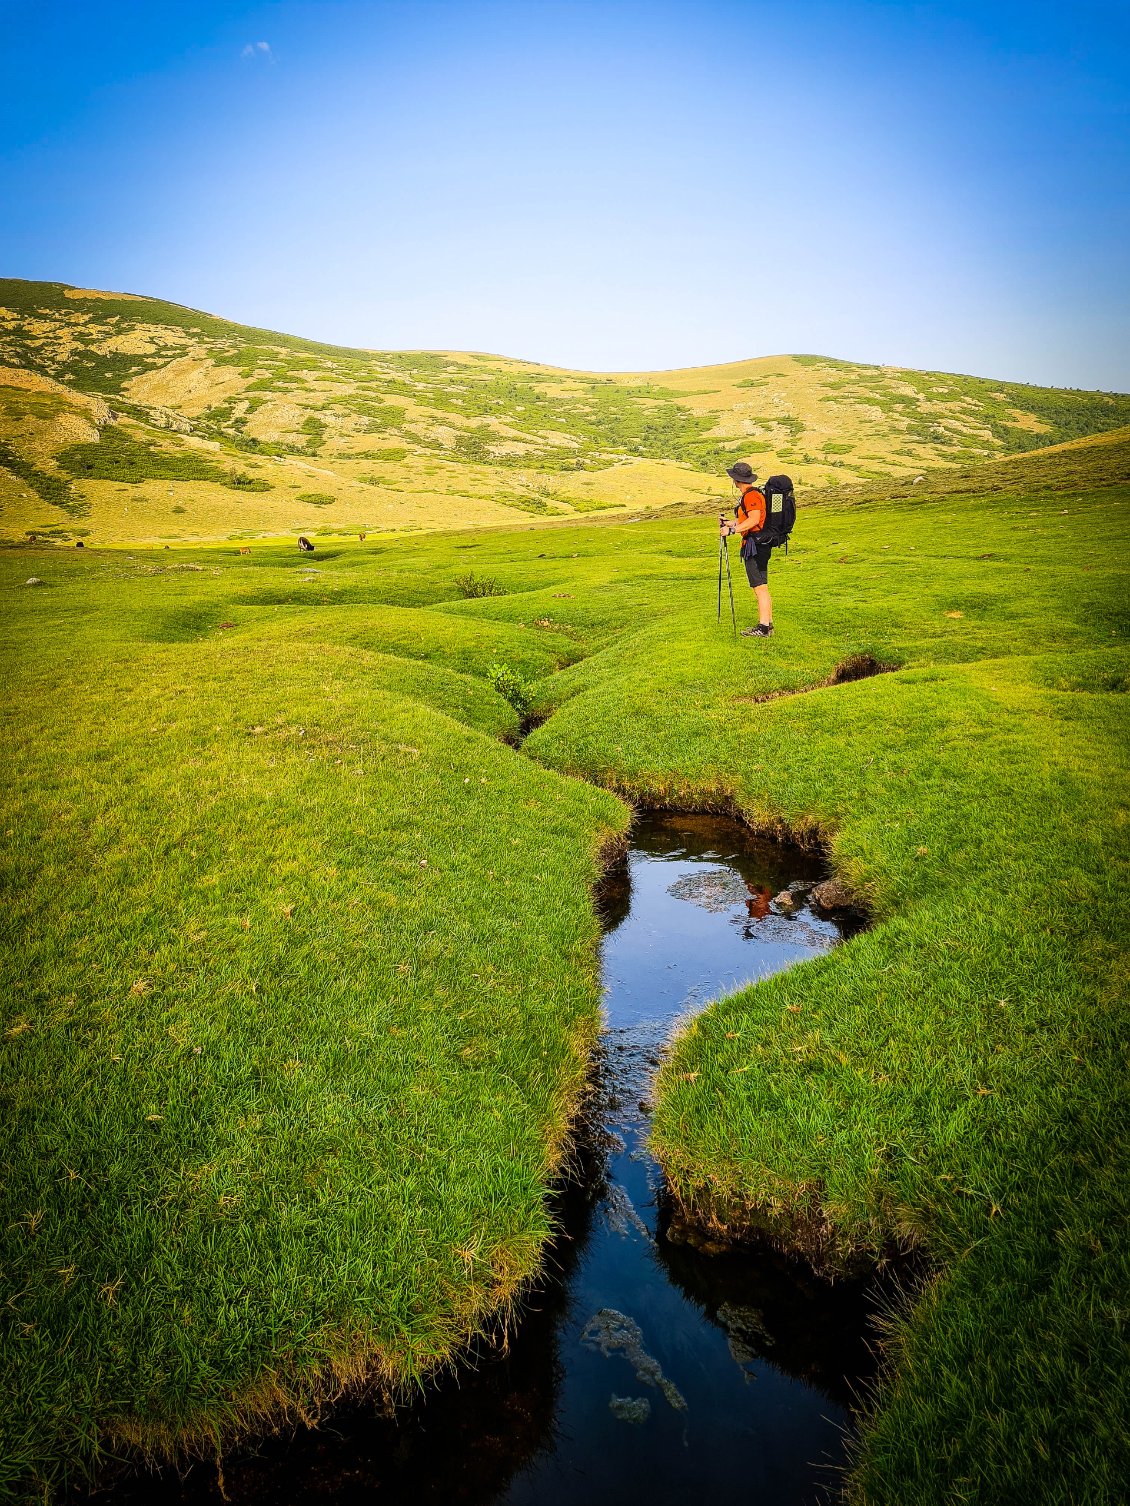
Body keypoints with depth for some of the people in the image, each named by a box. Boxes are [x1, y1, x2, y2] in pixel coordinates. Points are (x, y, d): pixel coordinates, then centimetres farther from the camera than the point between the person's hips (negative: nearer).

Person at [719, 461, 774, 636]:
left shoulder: (751, 496, -15)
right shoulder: (748, 495, 17)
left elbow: (753, 520, -26)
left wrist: (732, 530, -23)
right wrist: (729, 523, 24)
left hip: (755, 546, -11)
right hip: (760, 545, 11)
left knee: (760, 588, -9)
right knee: (762, 588, 14)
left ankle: (763, 628, -8)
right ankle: (767, 624, 19)